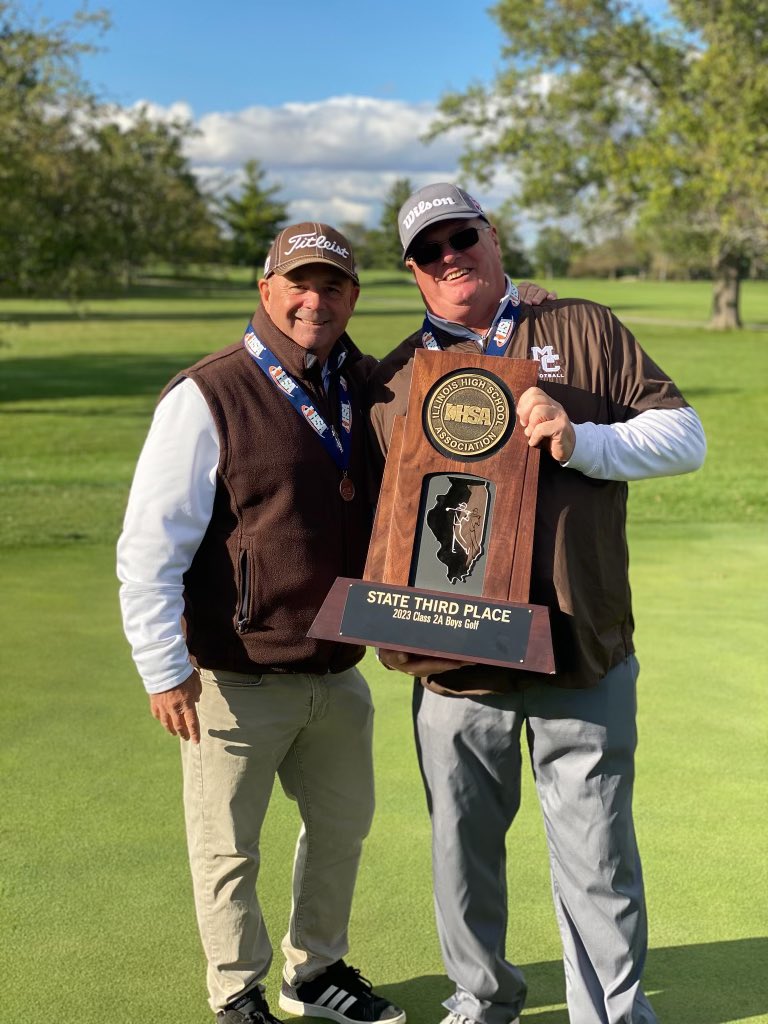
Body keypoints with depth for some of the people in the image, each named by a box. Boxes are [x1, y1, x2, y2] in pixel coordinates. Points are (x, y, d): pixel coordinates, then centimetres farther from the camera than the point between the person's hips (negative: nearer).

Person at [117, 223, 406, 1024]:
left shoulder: (369, 388, 3)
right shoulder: (206, 397, -15)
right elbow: (148, 549, -15)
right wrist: (163, 670, -15)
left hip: (337, 675, 6)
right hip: (234, 682, -6)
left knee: (342, 827, 21)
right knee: (228, 849, 10)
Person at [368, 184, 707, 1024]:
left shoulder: (585, 332, 5)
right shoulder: (394, 378, 11)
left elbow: (684, 437, 3)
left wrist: (581, 441, -14)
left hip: (584, 659, -2)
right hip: (454, 669, 2)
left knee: (597, 858, 5)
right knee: (463, 849, 14)